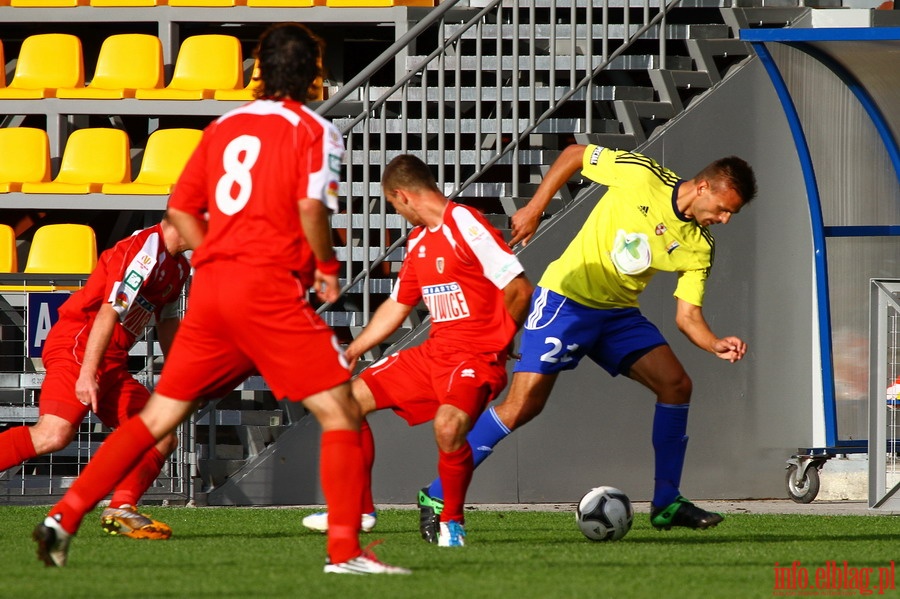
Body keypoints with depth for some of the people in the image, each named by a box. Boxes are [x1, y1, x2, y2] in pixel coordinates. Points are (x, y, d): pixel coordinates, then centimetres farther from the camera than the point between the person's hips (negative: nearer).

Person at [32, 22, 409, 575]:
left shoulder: (224, 126, 17)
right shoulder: (314, 130, 0)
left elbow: (181, 209, 16)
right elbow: (311, 208, -14)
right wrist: (327, 267, 1)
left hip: (210, 285, 6)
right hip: (270, 289, -6)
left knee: (159, 416, 12)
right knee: (341, 411, -1)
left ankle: (64, 517, 4)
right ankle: (345, 550, -10)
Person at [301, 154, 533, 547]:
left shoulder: (466, 226, -15)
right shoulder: (418, 241, 13)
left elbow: (520, 289, -18)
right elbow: (397, 306, 25)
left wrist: (499, 340, -3)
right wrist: (351, 352, 23)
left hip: (478, 357, -9)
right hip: (435, 352, 9)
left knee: (448, 426, -34)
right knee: (354, 398, 9)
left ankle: (452, 522, -11)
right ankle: (357, 510, 18)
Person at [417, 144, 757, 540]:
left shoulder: (697, 247, -2)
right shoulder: (640, 175, -16)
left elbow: (687, 316, -3)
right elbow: (574, 154, -2)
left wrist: (716, 345, -24)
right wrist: (534, 208, -7)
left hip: (618, 313, 6)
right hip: (566, 299, -6)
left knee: (675, 384, -10)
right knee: (523, 406, -14)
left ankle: (666, 503, 2)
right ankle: (437, 497, -5)